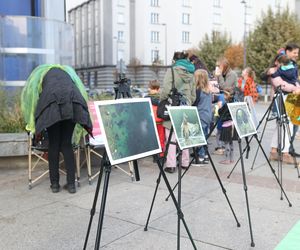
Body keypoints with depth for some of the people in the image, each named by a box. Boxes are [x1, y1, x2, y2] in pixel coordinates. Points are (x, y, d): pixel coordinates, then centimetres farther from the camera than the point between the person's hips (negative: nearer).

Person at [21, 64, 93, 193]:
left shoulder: (40, 72, 35)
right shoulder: (67, 70, 39)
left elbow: (29, 93, 27)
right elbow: (81, 89, 31)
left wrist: (32, 122, 33)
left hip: (52, 101, -2)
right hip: (73, 101, 2)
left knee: (53, 145, 7)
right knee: (67, 144, 8)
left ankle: (54, 183, 10)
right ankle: (71, 184, 5)